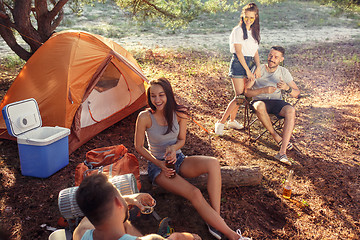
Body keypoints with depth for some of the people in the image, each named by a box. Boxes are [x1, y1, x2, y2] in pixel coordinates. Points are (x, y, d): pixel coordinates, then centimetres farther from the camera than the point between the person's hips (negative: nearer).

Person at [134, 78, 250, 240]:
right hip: (158, 165, -4)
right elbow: (139, 147, -5)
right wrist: (159, 163, -15)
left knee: (213, 163, -27)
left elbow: (181, 140, 6)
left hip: (178, 160, 4)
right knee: (194, 194, -28)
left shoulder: (178, 114, -6)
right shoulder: (145, 117, -16)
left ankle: (214, 223, -24)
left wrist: (173, 148, -19)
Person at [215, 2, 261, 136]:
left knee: (241, 95, 9)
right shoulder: (238, 30, -7)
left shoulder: (253, 32, 16)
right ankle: (221, 122, -7)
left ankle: (232, 121, 22)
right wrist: (248, 71, -14)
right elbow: (239, 52, -12)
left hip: (249, 64, 7)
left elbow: (255, 52, 14)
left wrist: (258, 67, -1)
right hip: (238, 64, -7)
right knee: (240, 97, -12)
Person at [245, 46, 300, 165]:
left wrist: (287, 88, -21)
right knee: (260, 106, -40)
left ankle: (282, 152, -39)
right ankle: (276, 137, -17)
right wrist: (264, 90, -24)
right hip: (259, 101, -2)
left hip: (277, 102, 2)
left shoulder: (284, 72, 4)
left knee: (291, 110, -32)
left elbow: (296, 93, 2)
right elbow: (246, 92, -9)